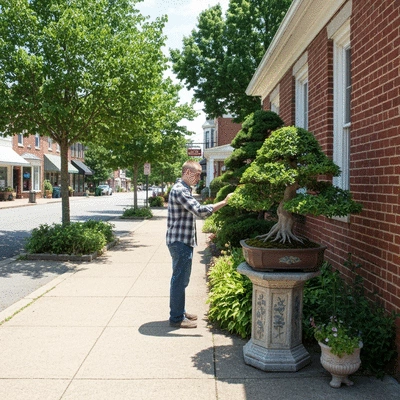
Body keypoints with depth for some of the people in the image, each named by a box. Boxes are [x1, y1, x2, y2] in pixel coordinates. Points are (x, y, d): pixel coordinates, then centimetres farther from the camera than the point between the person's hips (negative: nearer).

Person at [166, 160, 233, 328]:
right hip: (180, 241, -11)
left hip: (183, 241, 11)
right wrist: (224, 202, -24)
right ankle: (177, 318, 8)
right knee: (180, 280, -2)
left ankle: (179, 311, 30)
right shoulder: (179, 190, -19)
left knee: (181, 279, 18)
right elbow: (200, 211, -28)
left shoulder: (183, 189, 16)